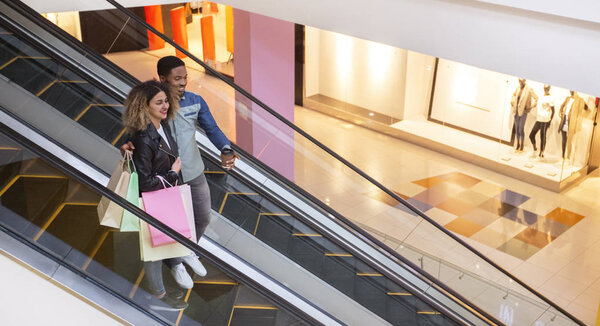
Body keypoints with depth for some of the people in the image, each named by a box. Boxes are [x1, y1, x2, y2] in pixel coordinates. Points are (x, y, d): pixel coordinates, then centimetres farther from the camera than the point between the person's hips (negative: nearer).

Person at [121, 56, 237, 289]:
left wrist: (226, 150, -26)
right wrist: (128, 146, -33)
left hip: (195, 173, 4)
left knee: (203, 218, 20)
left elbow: (212, 129, -6)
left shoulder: (195, 101, -7)